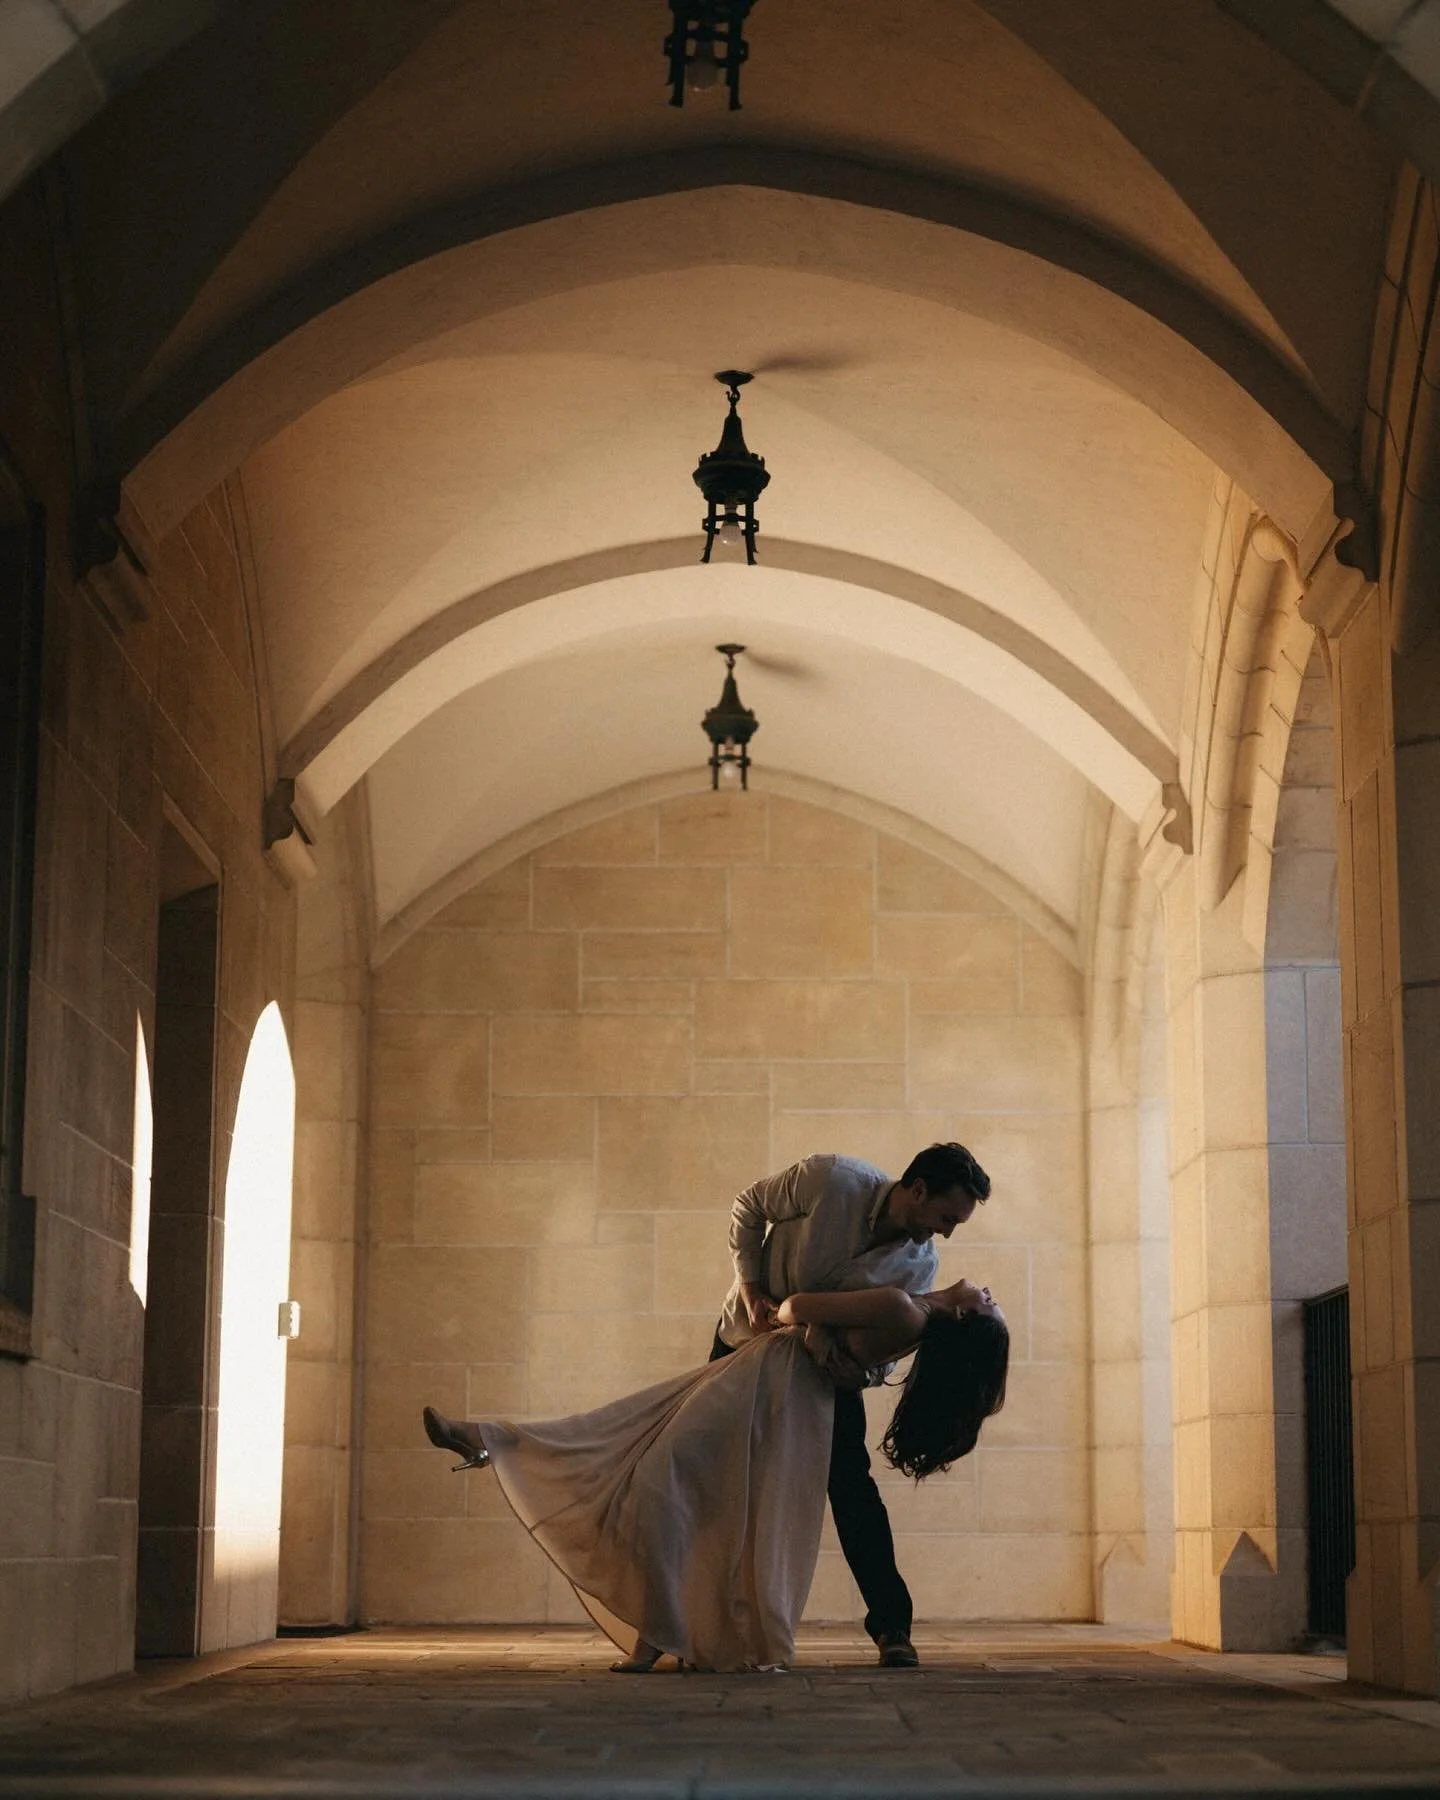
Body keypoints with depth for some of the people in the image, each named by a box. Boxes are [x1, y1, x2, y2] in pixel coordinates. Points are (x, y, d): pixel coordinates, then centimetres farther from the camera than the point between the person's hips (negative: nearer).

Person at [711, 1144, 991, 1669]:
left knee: (850, 1482, -12)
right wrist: (752, 1293, -20)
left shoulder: (920, 1265, -17)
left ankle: (891, 1626, -9)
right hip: (748, 1335, -1)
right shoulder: (829, 1181, -28)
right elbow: (748, 1207, -12)